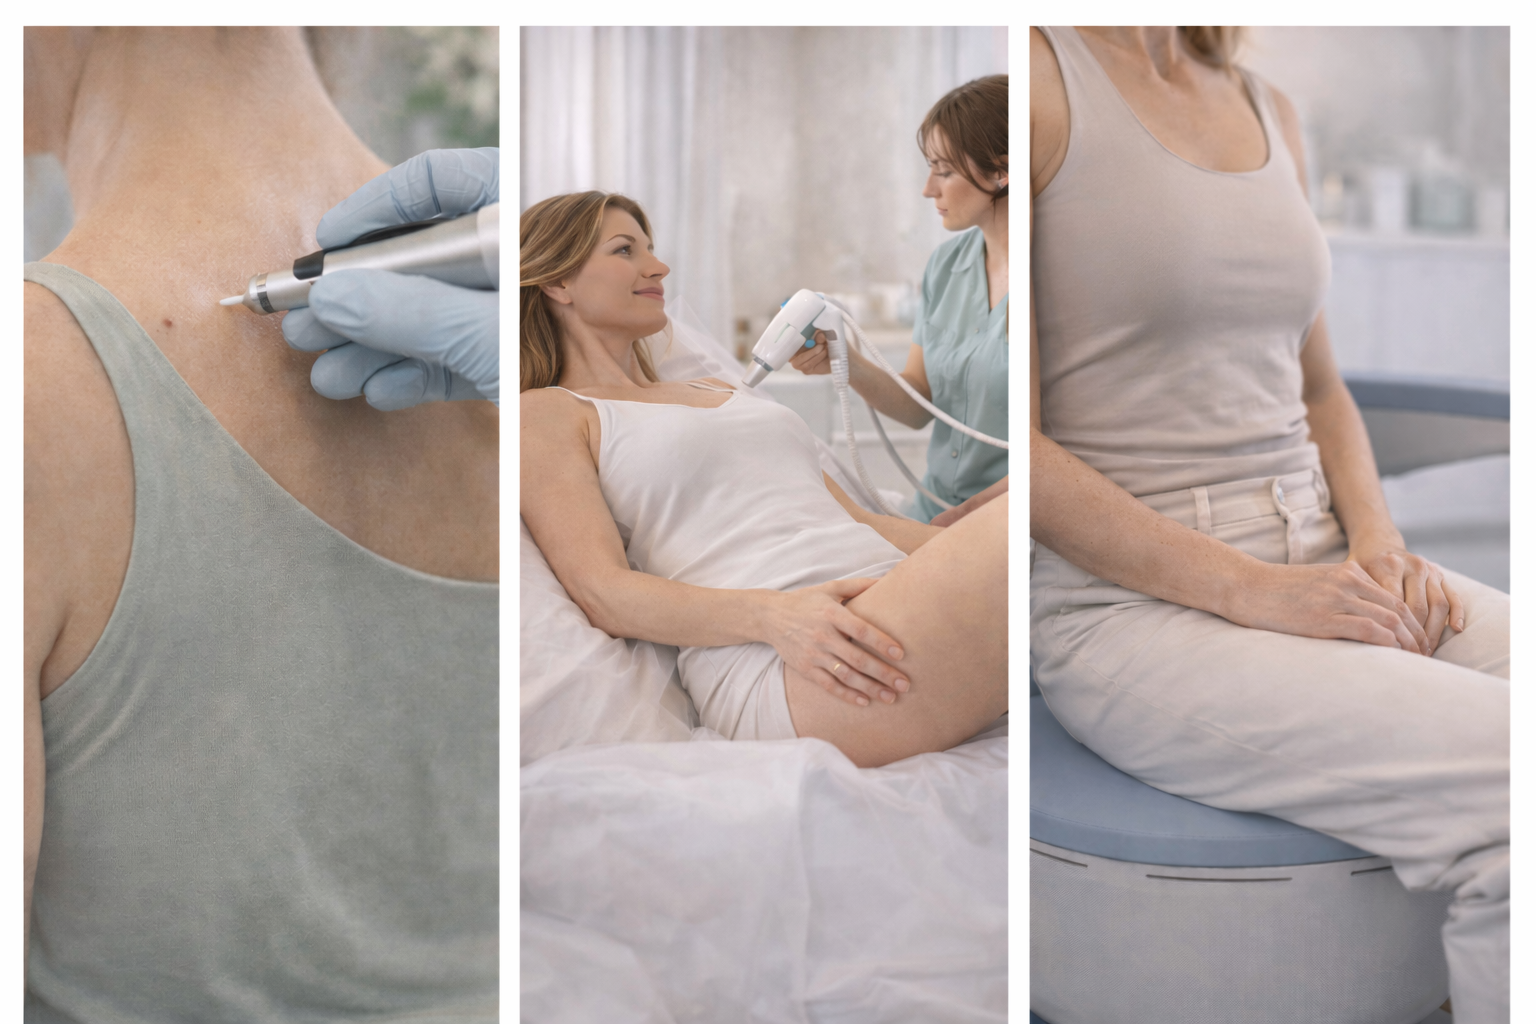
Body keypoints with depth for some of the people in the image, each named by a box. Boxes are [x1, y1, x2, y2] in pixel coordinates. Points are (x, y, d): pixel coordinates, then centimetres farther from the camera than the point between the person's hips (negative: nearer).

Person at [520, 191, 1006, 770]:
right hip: (775, 671, -8)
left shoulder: (722, 393, 33)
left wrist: (973, 551, 9)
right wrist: (773, 615, -21)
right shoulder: (545, 413, 11)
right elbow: (604, 594, -4)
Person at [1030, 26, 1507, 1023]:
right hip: (1131, 603, -7)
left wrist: (1377, 540, 1)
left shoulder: (1268, 109, 16)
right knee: (1506, 776, -26)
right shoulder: (1044, 77, -7)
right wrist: (1257, 592, -16)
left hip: (1317, 558, 7)